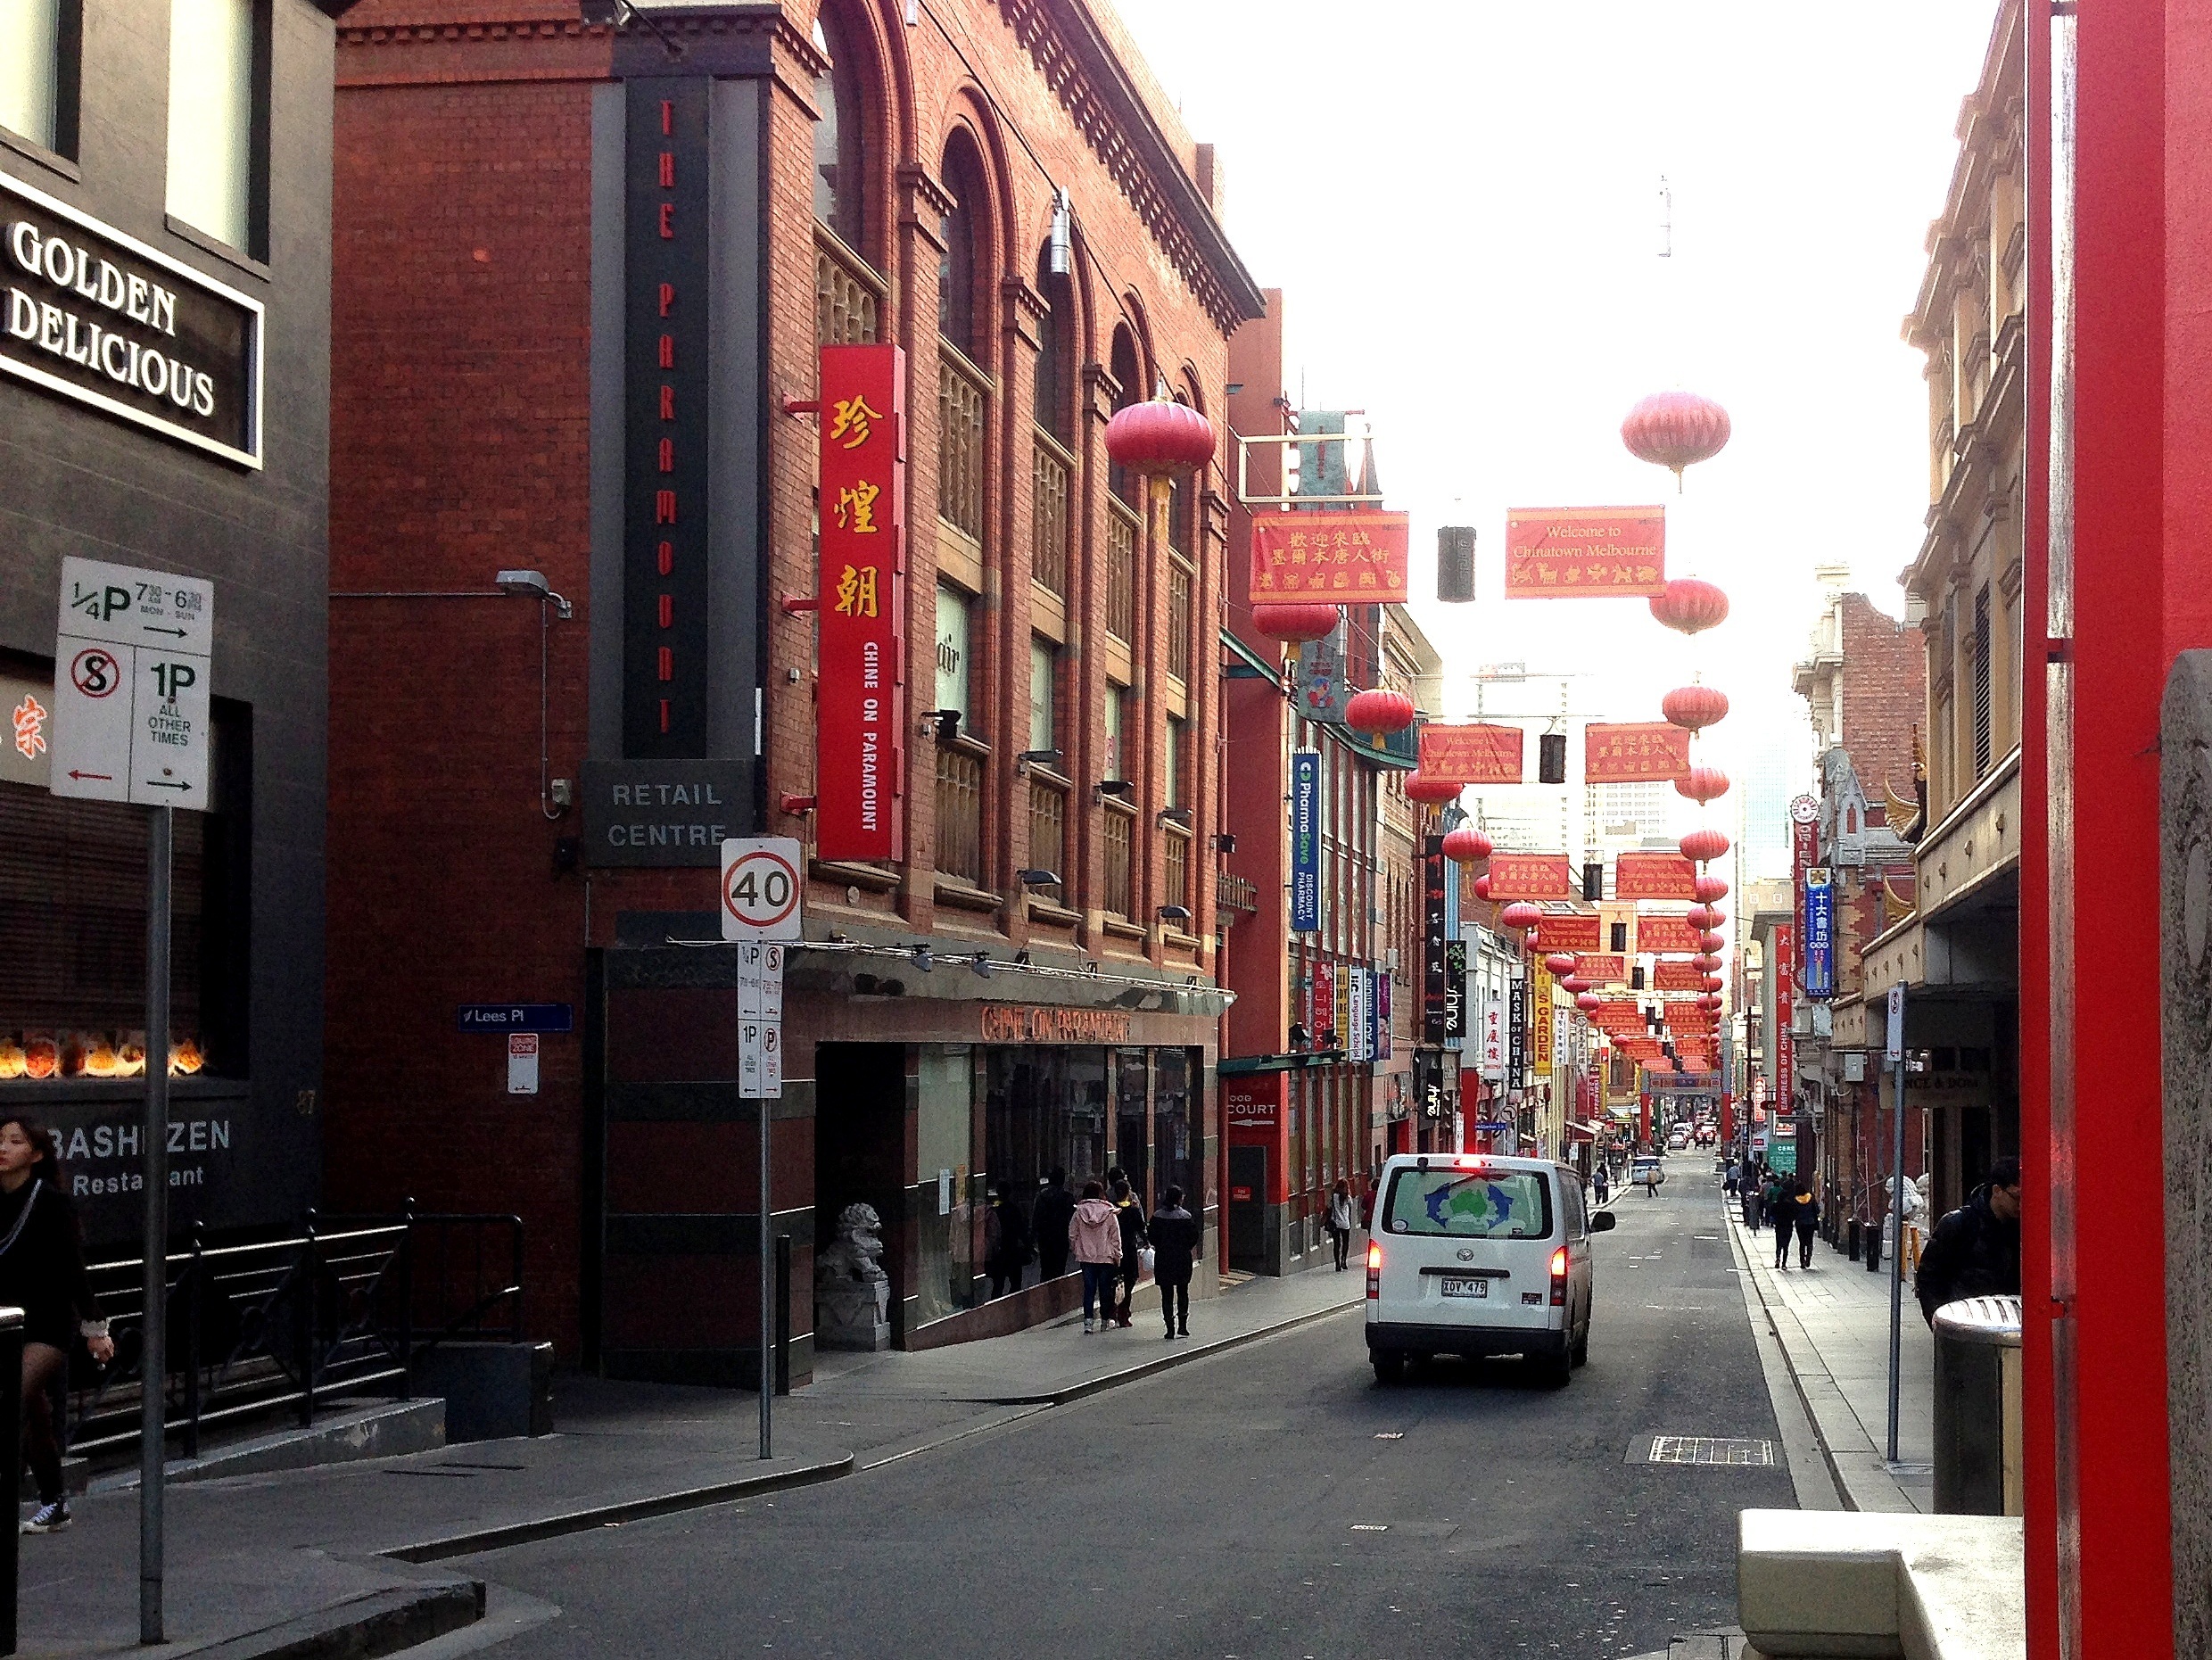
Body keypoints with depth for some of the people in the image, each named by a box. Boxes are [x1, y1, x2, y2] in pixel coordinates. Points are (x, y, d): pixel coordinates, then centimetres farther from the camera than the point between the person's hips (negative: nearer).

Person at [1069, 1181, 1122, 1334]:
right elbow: (1115, 1237, -2)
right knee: (1105, 1289, 11)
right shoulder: (1110, 1213, -7)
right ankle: (1107, 1318, 19)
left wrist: (1076, 1250, 17)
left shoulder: (1079, 1212, -4)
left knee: (1088, 1290, 3)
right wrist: (1117, 1256, 7)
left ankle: (1088, 1321, -7)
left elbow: (1072, 1235, 2)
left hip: (1086, 1258, 1)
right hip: (1106, 1257, -1)